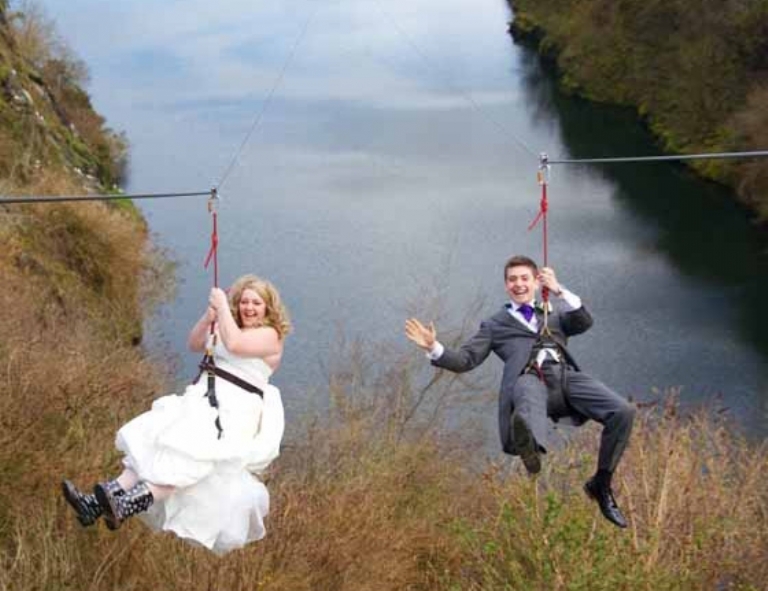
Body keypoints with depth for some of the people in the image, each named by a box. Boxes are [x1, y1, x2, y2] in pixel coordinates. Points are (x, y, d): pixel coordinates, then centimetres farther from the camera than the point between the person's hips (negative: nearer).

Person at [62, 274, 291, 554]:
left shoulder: (270, 335, -2)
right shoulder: (227, 326, 23)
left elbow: (234, 344, -19)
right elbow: (194, 344, 15)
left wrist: (222, 305, -10)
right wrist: (209, 315, 0)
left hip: (234, 412, -8)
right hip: (203, 399, 8)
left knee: (186, 454, -31)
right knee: (152, 446, -13)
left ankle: (126, 506, -47)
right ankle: (97, 504, -25)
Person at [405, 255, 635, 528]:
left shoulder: (554, 312, 35)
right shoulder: (495, 324, 30)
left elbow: (584, 322, 14)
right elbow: (465, 360, 19)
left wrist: (559, 291, 1)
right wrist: (434, 348, 2)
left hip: (566, 375, 3)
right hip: (529, 378, -3)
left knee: (623, 411, -20)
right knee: (528, 410, -42)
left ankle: (601, 485, -3)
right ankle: (530, 449, -79)